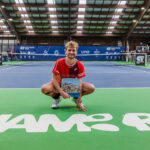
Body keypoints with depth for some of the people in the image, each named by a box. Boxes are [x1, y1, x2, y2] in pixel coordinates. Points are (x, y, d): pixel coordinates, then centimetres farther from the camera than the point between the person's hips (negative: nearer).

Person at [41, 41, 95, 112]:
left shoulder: (80, 65, -18)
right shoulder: (59, 62, -21)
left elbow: (79, 82, -19)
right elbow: (54, 79, -18)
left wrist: (79, 102, -25)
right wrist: (62, 92, -33)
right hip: (60, 85, -1)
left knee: (91, 88, -23)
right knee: (44, 88, -31)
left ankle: (76, 98, 7)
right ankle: (56, 98, 4)